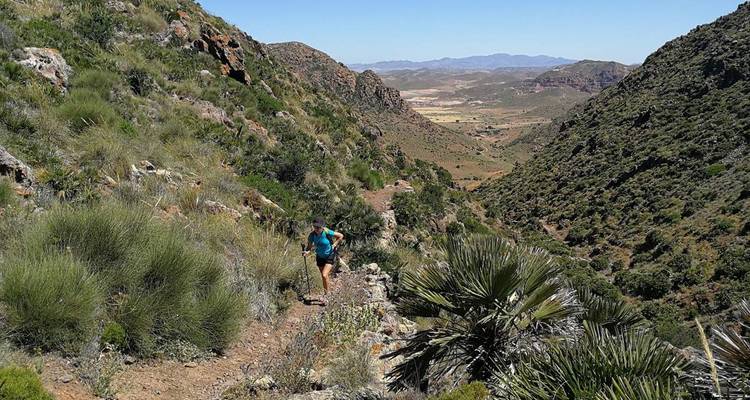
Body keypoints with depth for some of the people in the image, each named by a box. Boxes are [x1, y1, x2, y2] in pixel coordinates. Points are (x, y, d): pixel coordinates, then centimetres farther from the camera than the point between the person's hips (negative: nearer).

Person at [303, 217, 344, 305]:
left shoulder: (327, 232, -25)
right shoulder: (312, 235, -15)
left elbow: (341, 236, -12)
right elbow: (310, 246, -2)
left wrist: (334, 245, -15)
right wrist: (307, 251, -23)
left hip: (330, 256, -4)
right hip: (320, 257, 5)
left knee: (324, 275, -18)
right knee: (323, 276, 14)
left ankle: (325, 295, -2)